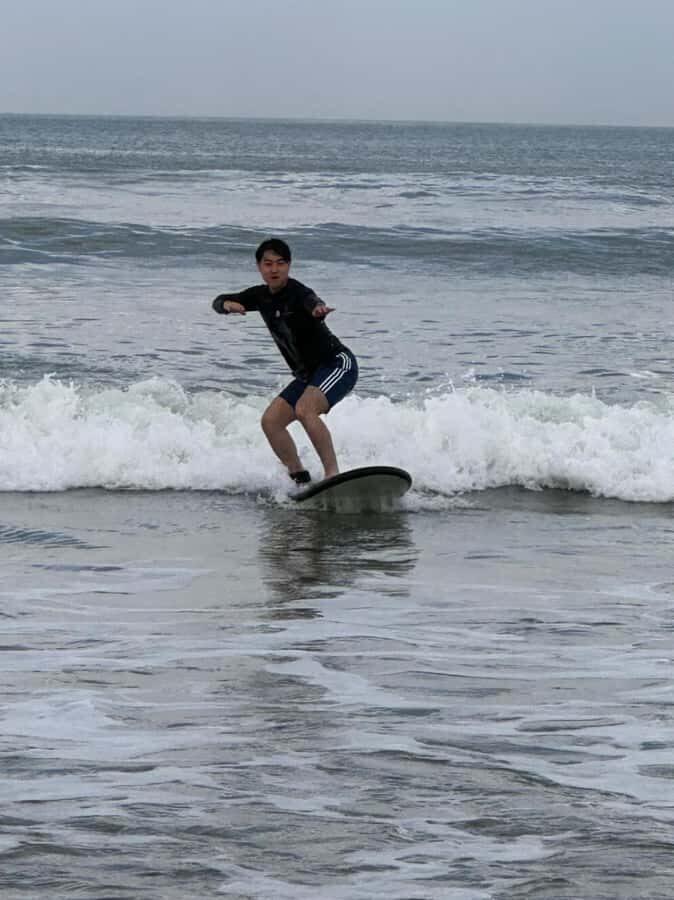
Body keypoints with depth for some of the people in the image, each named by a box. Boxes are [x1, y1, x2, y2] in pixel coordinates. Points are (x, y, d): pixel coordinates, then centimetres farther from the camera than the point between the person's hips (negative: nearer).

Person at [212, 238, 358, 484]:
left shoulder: (297, 293, -20)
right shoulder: (261, 296, 5)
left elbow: (311, 301, -44)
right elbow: (218, 301, 12)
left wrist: (318, 309, -69)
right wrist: (227, 304, -13)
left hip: (338, 363, -9)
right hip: (308, 374, 9)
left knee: (304, 409, -32)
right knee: (270, 421, -1)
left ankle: (332, 473, -30)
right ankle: (300, 480, 7)